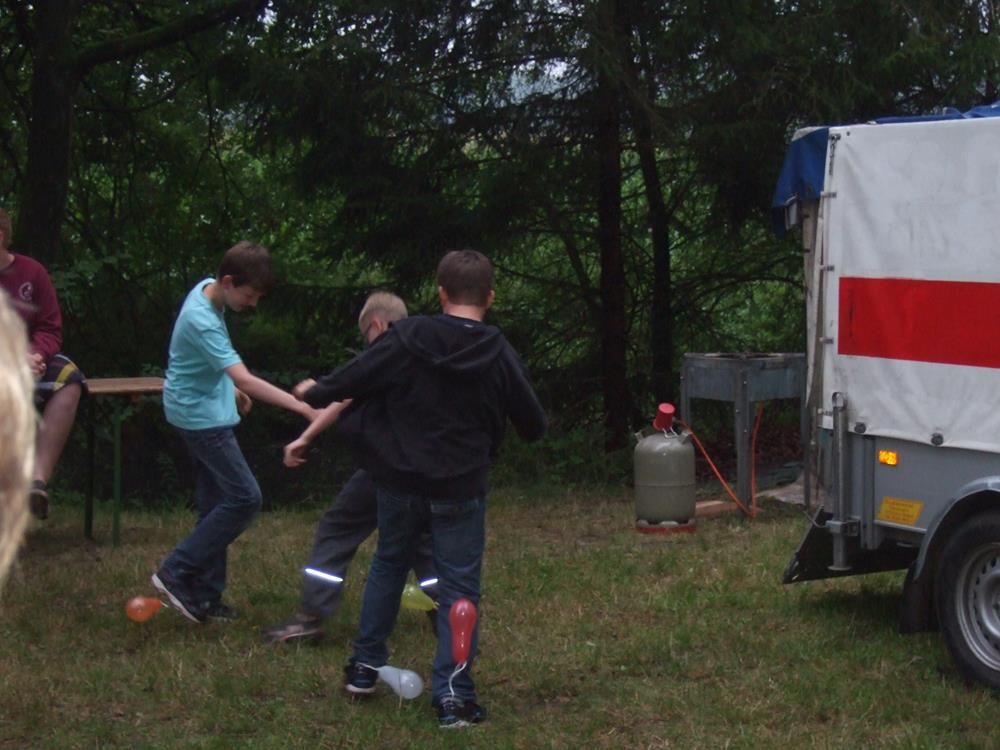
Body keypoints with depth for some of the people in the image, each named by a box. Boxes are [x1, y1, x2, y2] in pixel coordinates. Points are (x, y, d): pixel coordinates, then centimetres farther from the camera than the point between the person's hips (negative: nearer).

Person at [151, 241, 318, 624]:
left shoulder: (208, 288, 2)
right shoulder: (201, 320, -28)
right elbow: (245, 380, -36)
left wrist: (232, 388, 26)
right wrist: (301, 406, -40)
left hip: (204, 410, 10)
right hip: (201, 416, -10)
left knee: (216, 502, 10)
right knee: (244, 497, -12)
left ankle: (205, 596, 15)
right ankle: (176, 572, -5)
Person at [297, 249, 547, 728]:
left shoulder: (407, 338, -11)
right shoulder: (500, 355, -8)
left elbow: (353, 379, -4)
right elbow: (533, 425, 1)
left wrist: (314, 392, 17)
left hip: (398, 481, 2)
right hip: (460, 490, -1)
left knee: (388, 565, 23)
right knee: (458, 586, 6)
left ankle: (364, 666, 31)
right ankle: (452, 693, 0)